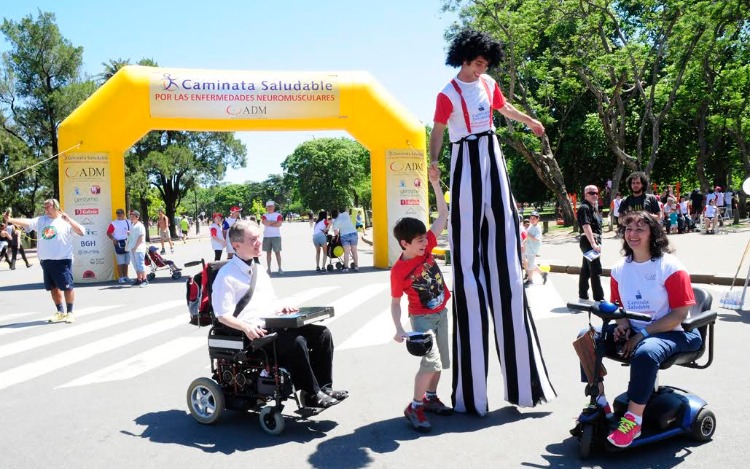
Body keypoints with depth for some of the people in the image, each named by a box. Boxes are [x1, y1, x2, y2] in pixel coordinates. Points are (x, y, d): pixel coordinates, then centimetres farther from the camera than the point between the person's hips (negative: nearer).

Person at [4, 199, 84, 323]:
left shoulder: (66, 222, -3)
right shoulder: (40, 220, 10)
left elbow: (81, 232, -13)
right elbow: (27, 222, -3)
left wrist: (69, 220, -22)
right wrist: (10, 220, -17)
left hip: (62, 260, -5)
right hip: (46, 261, 5)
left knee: (67, 286, -2)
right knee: (53, 287, 13)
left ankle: (69, 312, 11)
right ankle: (60, 312, 26)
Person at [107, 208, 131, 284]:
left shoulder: (128, 222, 11)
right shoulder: (113, 223, -2)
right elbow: (108, 233, -5)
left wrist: (130, 232, -6)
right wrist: (113, 239, -20)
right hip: (118, 243, -4)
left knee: (126, 262, 10)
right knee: (120, 262, -5)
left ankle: (125, 277, 18)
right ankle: (120, 278, 0)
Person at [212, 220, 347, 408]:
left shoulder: (259, 271, 20)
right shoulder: (226, 276, -5)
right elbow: (223, 315, -11)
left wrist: (281, 309, 3)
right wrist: (246, 328, -27)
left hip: (273, 325, 8)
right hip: (254, 332, -8)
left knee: (322, 333, -8)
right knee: (296, 342, -32)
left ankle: (324, 387, -3)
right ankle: (312, 395, -17)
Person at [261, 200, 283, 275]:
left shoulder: (278, 215, 2)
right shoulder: (264, 215, 8)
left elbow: (279, 224, -13)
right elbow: (264, 222, -12)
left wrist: (269, 223, -7)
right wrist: (275, 222, -9)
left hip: (276, 236, -2)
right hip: (266, 236, 2)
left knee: (277, 252, -2)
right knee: (268, 253, 5)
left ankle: (280, 268, 1)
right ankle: (269, 269, 8)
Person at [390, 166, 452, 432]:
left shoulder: (426, 247, -7)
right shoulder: (398, 271, -19)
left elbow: (443, 215, -5)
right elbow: (395, 303, -11)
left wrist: (435, 184, -12)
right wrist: (399, 329, -25)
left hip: (442, 312, 6)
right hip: (422, 318, -6)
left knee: (441, 360, 12)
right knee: (431, 361, -17)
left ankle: (430, 398, 31)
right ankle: (414, 408, -3)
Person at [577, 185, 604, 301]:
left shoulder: (593, 207, 18)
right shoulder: (584, 208, -13)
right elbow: (586, 226, -22)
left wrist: (597, 242, 17)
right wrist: (593, 243, -28)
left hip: (594, 241, 10)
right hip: (589, 241, -10)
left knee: (586, 269, 14)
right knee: (596, 271, -10)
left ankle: (583, 296, 21)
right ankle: (599, 299, -9)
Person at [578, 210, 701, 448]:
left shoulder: (670, 267, -12)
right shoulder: (620, 269, 5)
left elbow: (679, 314, -15)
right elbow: (617, 305, 16)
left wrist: (642, 334, -20)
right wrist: (622, 324, -7)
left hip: (671, 333, -6)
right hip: (633, 330, 6)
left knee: (645, 352, -38)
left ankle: (633, 420, -26)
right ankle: (599, 401, -2)